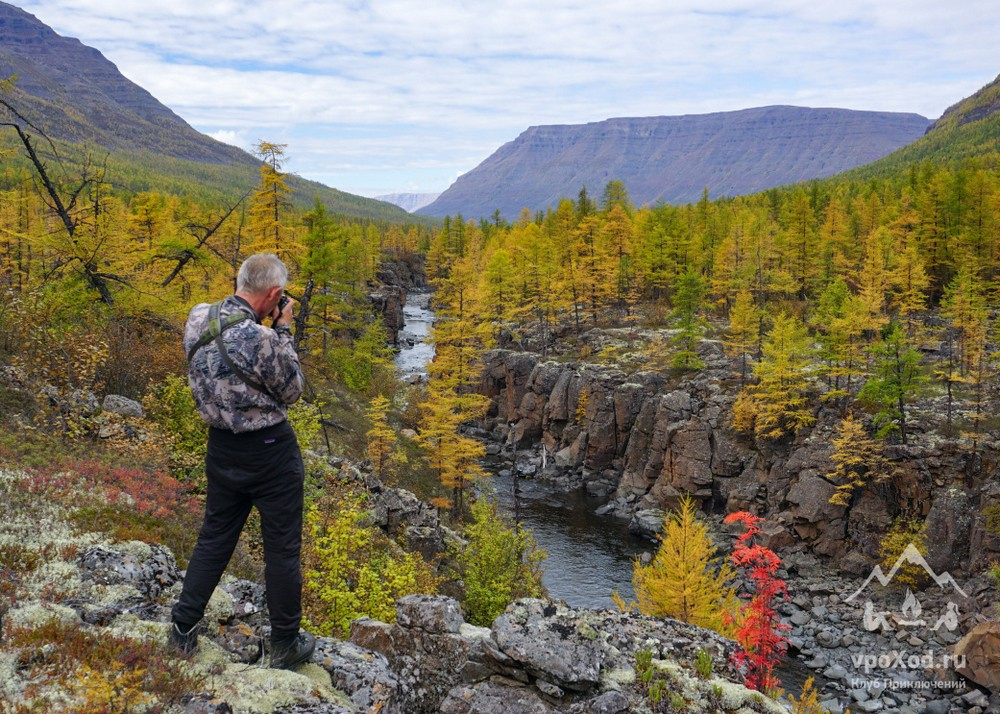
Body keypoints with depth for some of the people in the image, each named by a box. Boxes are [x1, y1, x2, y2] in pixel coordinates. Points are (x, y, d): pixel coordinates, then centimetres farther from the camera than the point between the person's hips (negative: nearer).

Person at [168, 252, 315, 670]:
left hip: (222, 446, 7)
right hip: (270, 452, -6)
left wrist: (270, 329, 4)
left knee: (215, 537, 21)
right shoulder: (260, 339, -26)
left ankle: (182, 630, 28)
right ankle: (286, 644, 21)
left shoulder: (198, 320, -4)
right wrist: (283, 330, -8)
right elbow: (291, 391, -11)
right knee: (282, 548, 8)